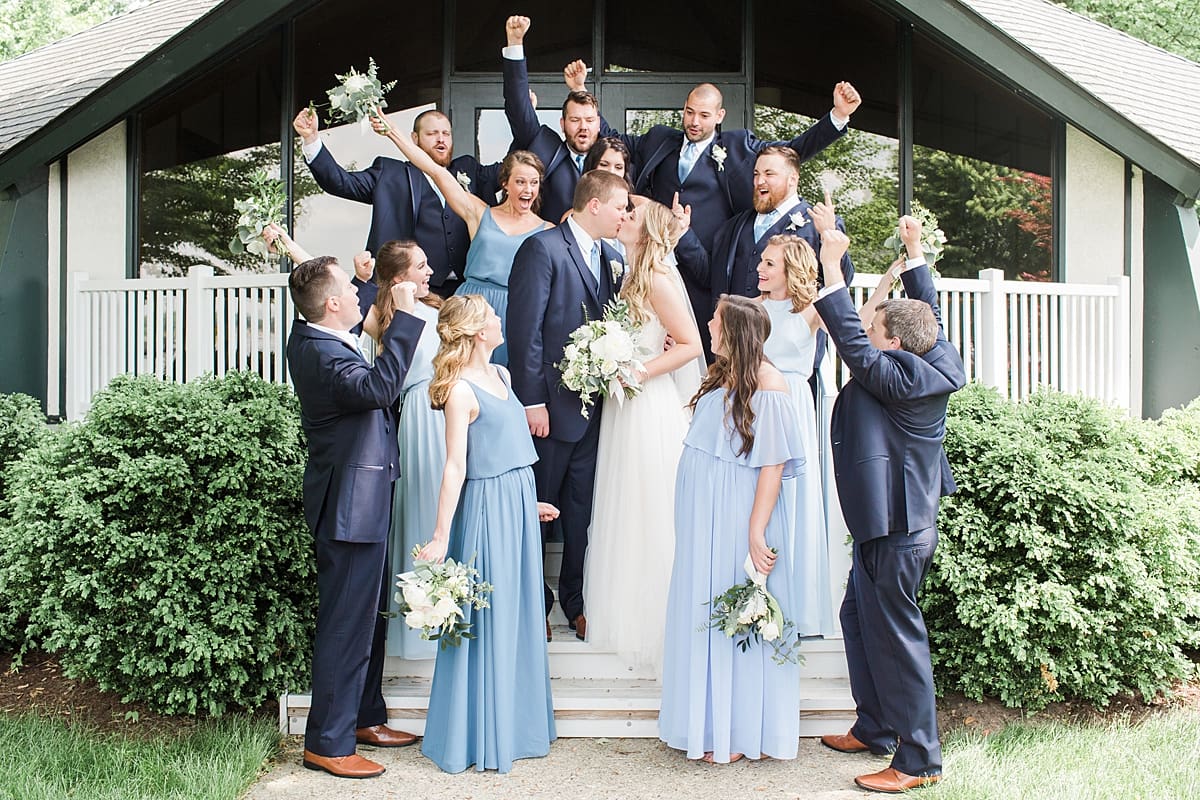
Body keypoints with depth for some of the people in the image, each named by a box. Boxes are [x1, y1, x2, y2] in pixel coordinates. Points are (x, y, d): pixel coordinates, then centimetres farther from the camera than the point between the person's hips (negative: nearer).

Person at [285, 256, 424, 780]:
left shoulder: (314, 337, 9)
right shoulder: (320, 353, -22)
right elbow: (378, 386, -38)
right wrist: (404, 316, -33)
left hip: (362, 499, 11)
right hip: (351, 505, -11)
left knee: (369, 615, 20)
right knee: (346, 623, -3)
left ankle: (365, 717, 34)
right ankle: (327, 744, 8)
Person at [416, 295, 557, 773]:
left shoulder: (499, 375, 10)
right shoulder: (461, 390, -15)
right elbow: (455, 467, -19)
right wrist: (440, 537, -21)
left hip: (517, 505, 8)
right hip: (488, 507, -8)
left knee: (518, 614, 16)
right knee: (488, 619, 2)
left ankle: (516, 724, 31)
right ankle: (482, 738, 17)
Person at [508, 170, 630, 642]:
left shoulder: (612, 257, 11)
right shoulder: (542, 248, -10)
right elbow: (525, 328, -14)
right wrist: (532, 401, -17)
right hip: (552, 403, -6)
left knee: (584, 507, 12)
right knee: (538, 505, 8)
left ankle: (578, 601, 26)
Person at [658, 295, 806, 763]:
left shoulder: (768, 383, -16)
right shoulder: (720, 376, 9)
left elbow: (773, 465, -19)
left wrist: (756, 533, -22)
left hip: (739, 517, -8)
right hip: (704, 515, 8)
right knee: (703, 612, 14)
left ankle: (742, 730, 17)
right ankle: (706, 721, 27)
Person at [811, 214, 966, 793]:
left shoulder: (899, 376, -21)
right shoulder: (936, 365, 4)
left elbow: (852, 344, -28)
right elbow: (929, 316, 20)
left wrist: (832, 266, -28)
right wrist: (914, 253, 25)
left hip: (896, 531, -10)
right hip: (894, 522, 10)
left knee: (896, 636, -1)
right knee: (859, 618, 20)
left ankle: (918, 760, 11)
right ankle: (874, 729, 32)